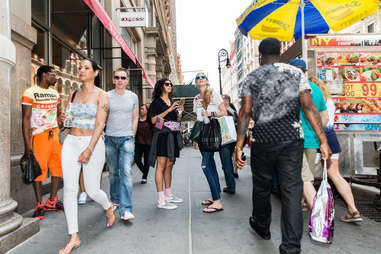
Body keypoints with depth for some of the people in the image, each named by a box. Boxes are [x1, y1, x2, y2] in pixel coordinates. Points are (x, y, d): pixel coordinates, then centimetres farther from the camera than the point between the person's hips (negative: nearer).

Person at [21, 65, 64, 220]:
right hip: (39, 136, -6)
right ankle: (39, 205, 13)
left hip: (55, 134, 6)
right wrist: (27, 144, -14)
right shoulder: (30, 93, -6)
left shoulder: (54, 93, 14)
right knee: (39, 169, -3)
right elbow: (26, 119, -9)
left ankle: (52, 202, 21)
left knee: (58, 167, 8)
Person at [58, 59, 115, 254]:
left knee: (92, 190, 0)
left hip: (93, 143, -5)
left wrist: (89, 150, -19)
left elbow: (100, 125, -11)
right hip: (71, 142, 5)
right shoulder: (74, 94, 12)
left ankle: (109, 209, 35)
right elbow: (69, 119, 20)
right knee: (69, 189, -3)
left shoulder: (101, 95, -3)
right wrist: (62, 119, -5)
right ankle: (74, 237, 6)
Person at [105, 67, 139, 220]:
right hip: (110, 138, 1)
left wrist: (132, 137, 8)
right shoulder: (106, 96, 4)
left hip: (127, 138, -1)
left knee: (126, 172, -12)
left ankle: (126, 209, -13)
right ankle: (115, 200, 29)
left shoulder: (133, 97, 6)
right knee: (113, 172, 10)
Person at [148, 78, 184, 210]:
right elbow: (153, 120, -10)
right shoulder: (157, 102, 1)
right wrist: (168, 110, -13)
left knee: (169, 165, 11)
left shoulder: (173, 102, 21)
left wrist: (180, 112, 3)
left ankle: (168, 195, 20)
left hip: (174, 136, 7)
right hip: (162, 135, -7)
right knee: (161, 166, -9)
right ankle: (161, 200, -7)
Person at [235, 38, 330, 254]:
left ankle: (262, 225, 39)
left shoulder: (251, 78, 5)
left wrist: (239, 145, -3)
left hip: (263, 139, 0)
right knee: (292, 189, 2)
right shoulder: (296, 73, 6)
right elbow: (309, 107, -3)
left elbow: (245, 113, -4)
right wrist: (323, 140, -3)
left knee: (262, 186, 17)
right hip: (292, 138, 0)